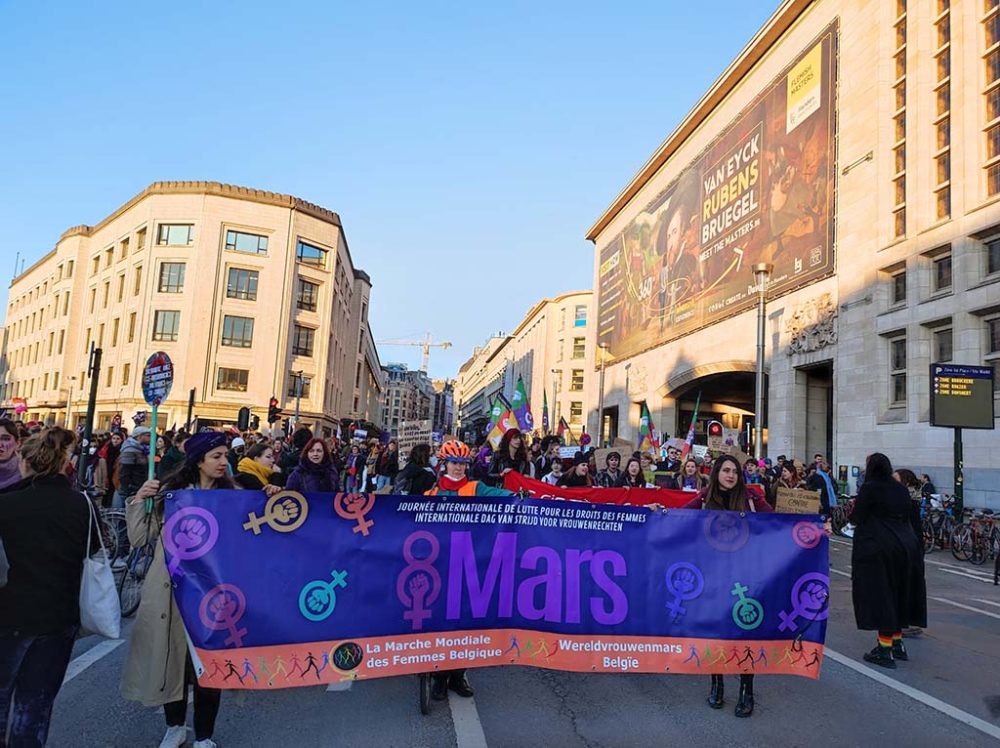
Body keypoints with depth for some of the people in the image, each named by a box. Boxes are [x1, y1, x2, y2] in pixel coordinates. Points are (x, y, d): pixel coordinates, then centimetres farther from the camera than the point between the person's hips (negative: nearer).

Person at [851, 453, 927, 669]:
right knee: (898, 594, 18)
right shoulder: (900, 489, 8)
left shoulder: (869, 488, -10)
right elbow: (910, 516, 14)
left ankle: (885, 649, 2)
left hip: (878, 549, -7)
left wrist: (856, 507, 8)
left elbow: (856, 518, -12)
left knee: (880, 595, 0)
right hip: (906, 547, 7)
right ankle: (897, 643, 28)